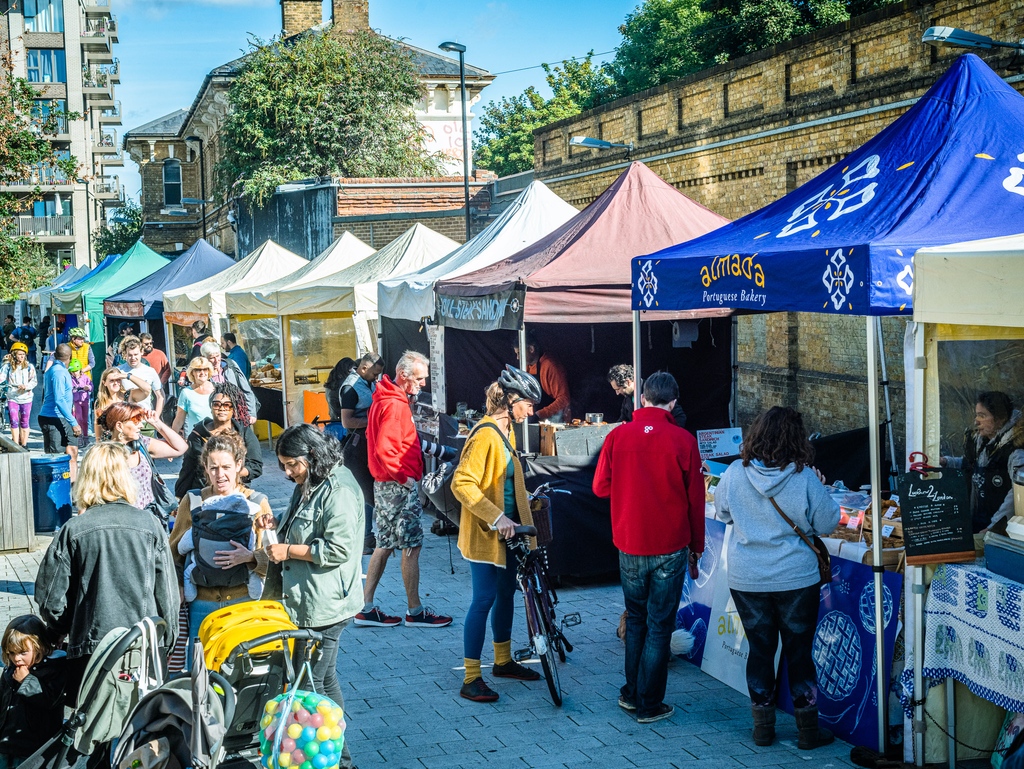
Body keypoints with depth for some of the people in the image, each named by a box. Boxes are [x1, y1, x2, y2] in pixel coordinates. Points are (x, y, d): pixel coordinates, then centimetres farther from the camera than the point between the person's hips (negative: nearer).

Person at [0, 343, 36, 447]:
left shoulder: (29, 366, -2)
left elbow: (34, 381, -6)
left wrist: (26, 386, -25)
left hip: (26, 398, 0)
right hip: (12, 398, 0)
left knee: (24, 423, 8)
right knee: (14, 422, -5)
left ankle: (24, 445, 16)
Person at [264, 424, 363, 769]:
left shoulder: (338, 492, -18)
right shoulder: (308, 486, 13)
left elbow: (338, 549, -24)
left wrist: (288, 551, -18)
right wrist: (278, 527, 8)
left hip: (324, 607, -10)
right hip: (306, 602, 10)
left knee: (311, 684, -5)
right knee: (324, 680, 16)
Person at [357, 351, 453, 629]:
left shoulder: (385, 399, 14)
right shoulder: (395, 405, -18)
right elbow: (385, 449, -25)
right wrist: (405, 477, -17)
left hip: (386, 484, 10)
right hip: (400, 485, -10)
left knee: (385, 544, 13)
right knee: (412, 546, -1)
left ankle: (365, 608, 16)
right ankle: (415, 612, 7)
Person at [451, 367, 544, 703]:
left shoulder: (507, 432, 11)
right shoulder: (485, 435, -21)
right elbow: (462, 483, -28)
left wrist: (523, 508, 21)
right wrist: (496, 517, -29)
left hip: (507, 531, 10)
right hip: (485, 534, -10)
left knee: (506, 593, 18)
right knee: (484, 600, -6)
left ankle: (503, 661, 34)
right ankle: (471, 679, 1)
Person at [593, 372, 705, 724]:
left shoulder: (617, 436, -5)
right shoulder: (682, 440, -10)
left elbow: (600, 487, 4)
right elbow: (695, 497, -4)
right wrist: (697, 544, 9)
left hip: (629, 546, 3)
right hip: (670, 547, -2)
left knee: (635, 619, 20)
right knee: (659, 625, 6)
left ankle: (631, 693, 28)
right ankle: (649, 705, 10)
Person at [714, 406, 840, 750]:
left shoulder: (734, 474, -9)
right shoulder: (805, 478, -15)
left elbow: (722, 511, 8)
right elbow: (827, 524, -4)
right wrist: (821, 490, 10)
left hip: (746, 579, 2)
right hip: (796, 578, -2)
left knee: (759, 649, 13)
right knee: (799, 651, 9)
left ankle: (763, 727, 21)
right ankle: (808, 730, 18)